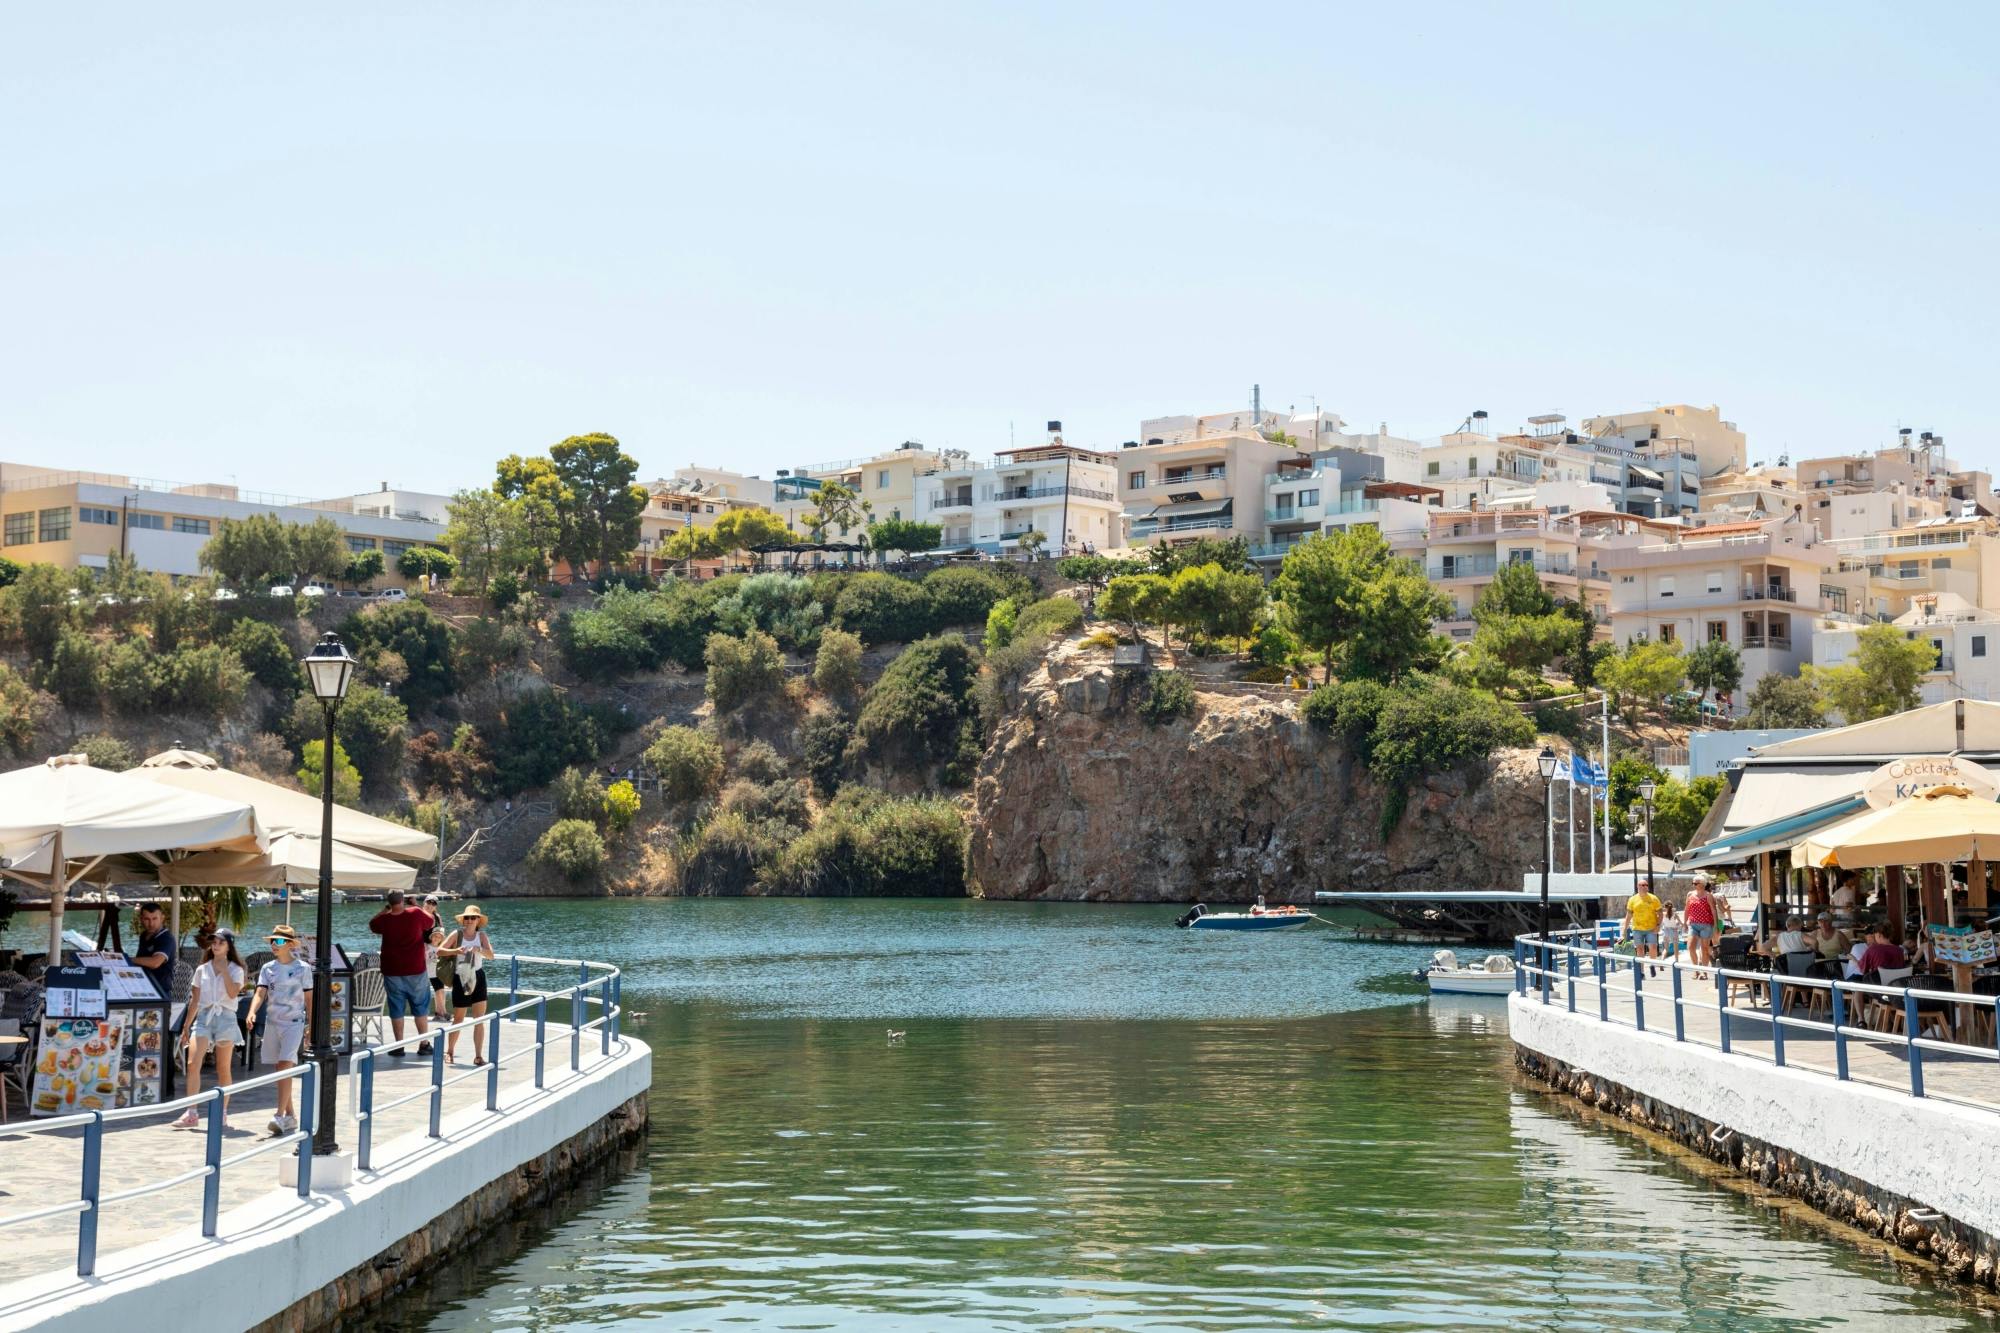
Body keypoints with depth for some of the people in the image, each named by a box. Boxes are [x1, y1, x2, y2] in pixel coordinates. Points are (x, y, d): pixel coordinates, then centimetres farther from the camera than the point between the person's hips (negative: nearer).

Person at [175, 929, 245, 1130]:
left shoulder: (235, 970, 4)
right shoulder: (202, 970, 12)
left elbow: (233, 993, -14)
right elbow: (195, 999, 14)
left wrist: (224, 970, -13)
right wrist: (187, 1025, 11)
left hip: (225, 1018, -2)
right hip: (203, 1017, 2)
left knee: (223, 1069, 2)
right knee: (193, 1064, -12)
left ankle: (222, 1115, 10)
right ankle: (191, 1114, -10)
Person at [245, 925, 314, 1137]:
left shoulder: (302, 968, -3)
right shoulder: (268, 968, 7)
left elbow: (309, 999, 1)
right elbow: (260, 994, -4)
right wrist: (252, 1012, -24)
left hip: (293, 1023, -5)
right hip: (272, 1023, 5)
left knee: (285, 1066, -17)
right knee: (280, 1070, 9)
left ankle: (280, 1116, -21)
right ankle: (290, 1116, 19)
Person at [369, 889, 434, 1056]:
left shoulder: (385, 920, -8)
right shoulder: (416, 914, -12)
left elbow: (371, 924, 14)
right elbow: (431, 922, 7)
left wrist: (384, 910, 15)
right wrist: (416, 906, 14)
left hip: (392, 972, 1)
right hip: (416, 971, -1)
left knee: (396, 1010, 8)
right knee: (421, 1008, 10)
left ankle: (399, 1046, 9)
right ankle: (424, 1044, 12)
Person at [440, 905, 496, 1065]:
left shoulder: (482, 935, 0)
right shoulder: (457, 934, -3)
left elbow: (491, 955, -13)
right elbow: (439, 951, -7)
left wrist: (479, 950, -33)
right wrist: (455, 951, -24)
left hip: (478, 979, 1)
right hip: (460, 979, -1)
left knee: (479, 1020, -2)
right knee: (458, 1020, 10)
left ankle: (478, 1056, 3)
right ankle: (449, 1052, 28)